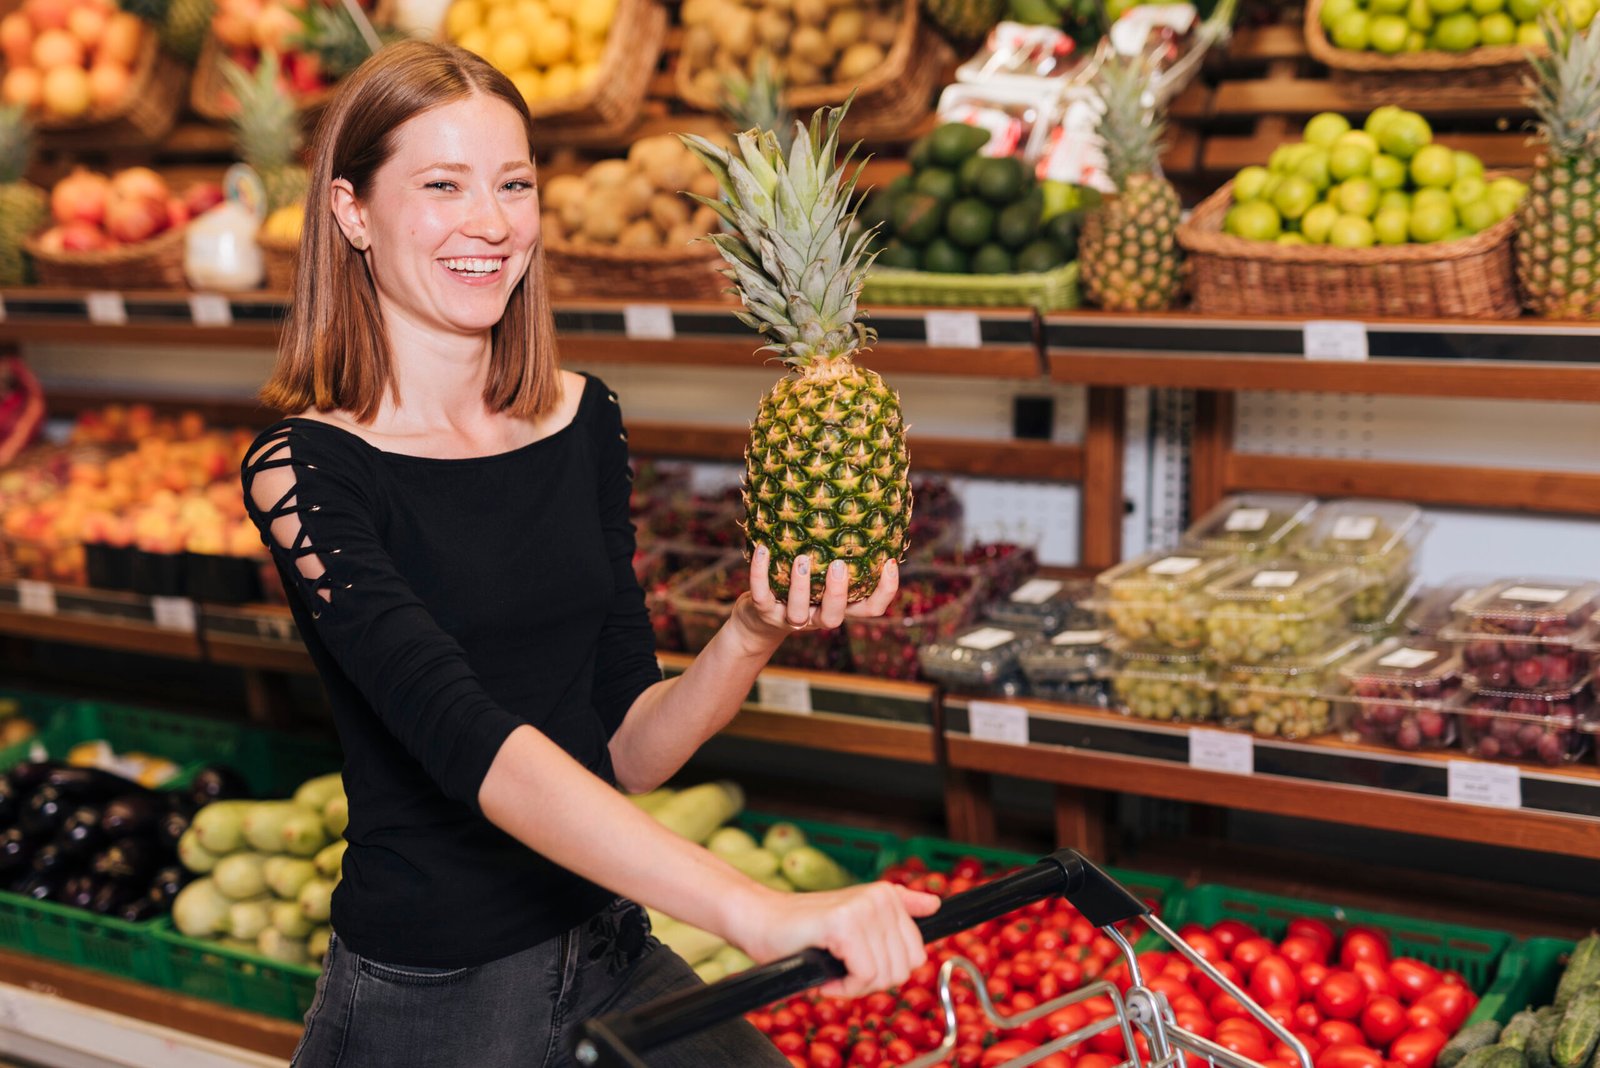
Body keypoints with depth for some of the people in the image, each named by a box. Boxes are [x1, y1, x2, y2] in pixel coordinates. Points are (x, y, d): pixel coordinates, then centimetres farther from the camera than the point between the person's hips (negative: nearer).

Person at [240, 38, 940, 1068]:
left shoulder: (584, 418, 3)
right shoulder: (307, 471, -13)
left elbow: (630, 749, 3)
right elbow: (471, 743, -27)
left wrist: (754, 635, -15)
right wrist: (759, 913, -36)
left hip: (611, 957, 4)